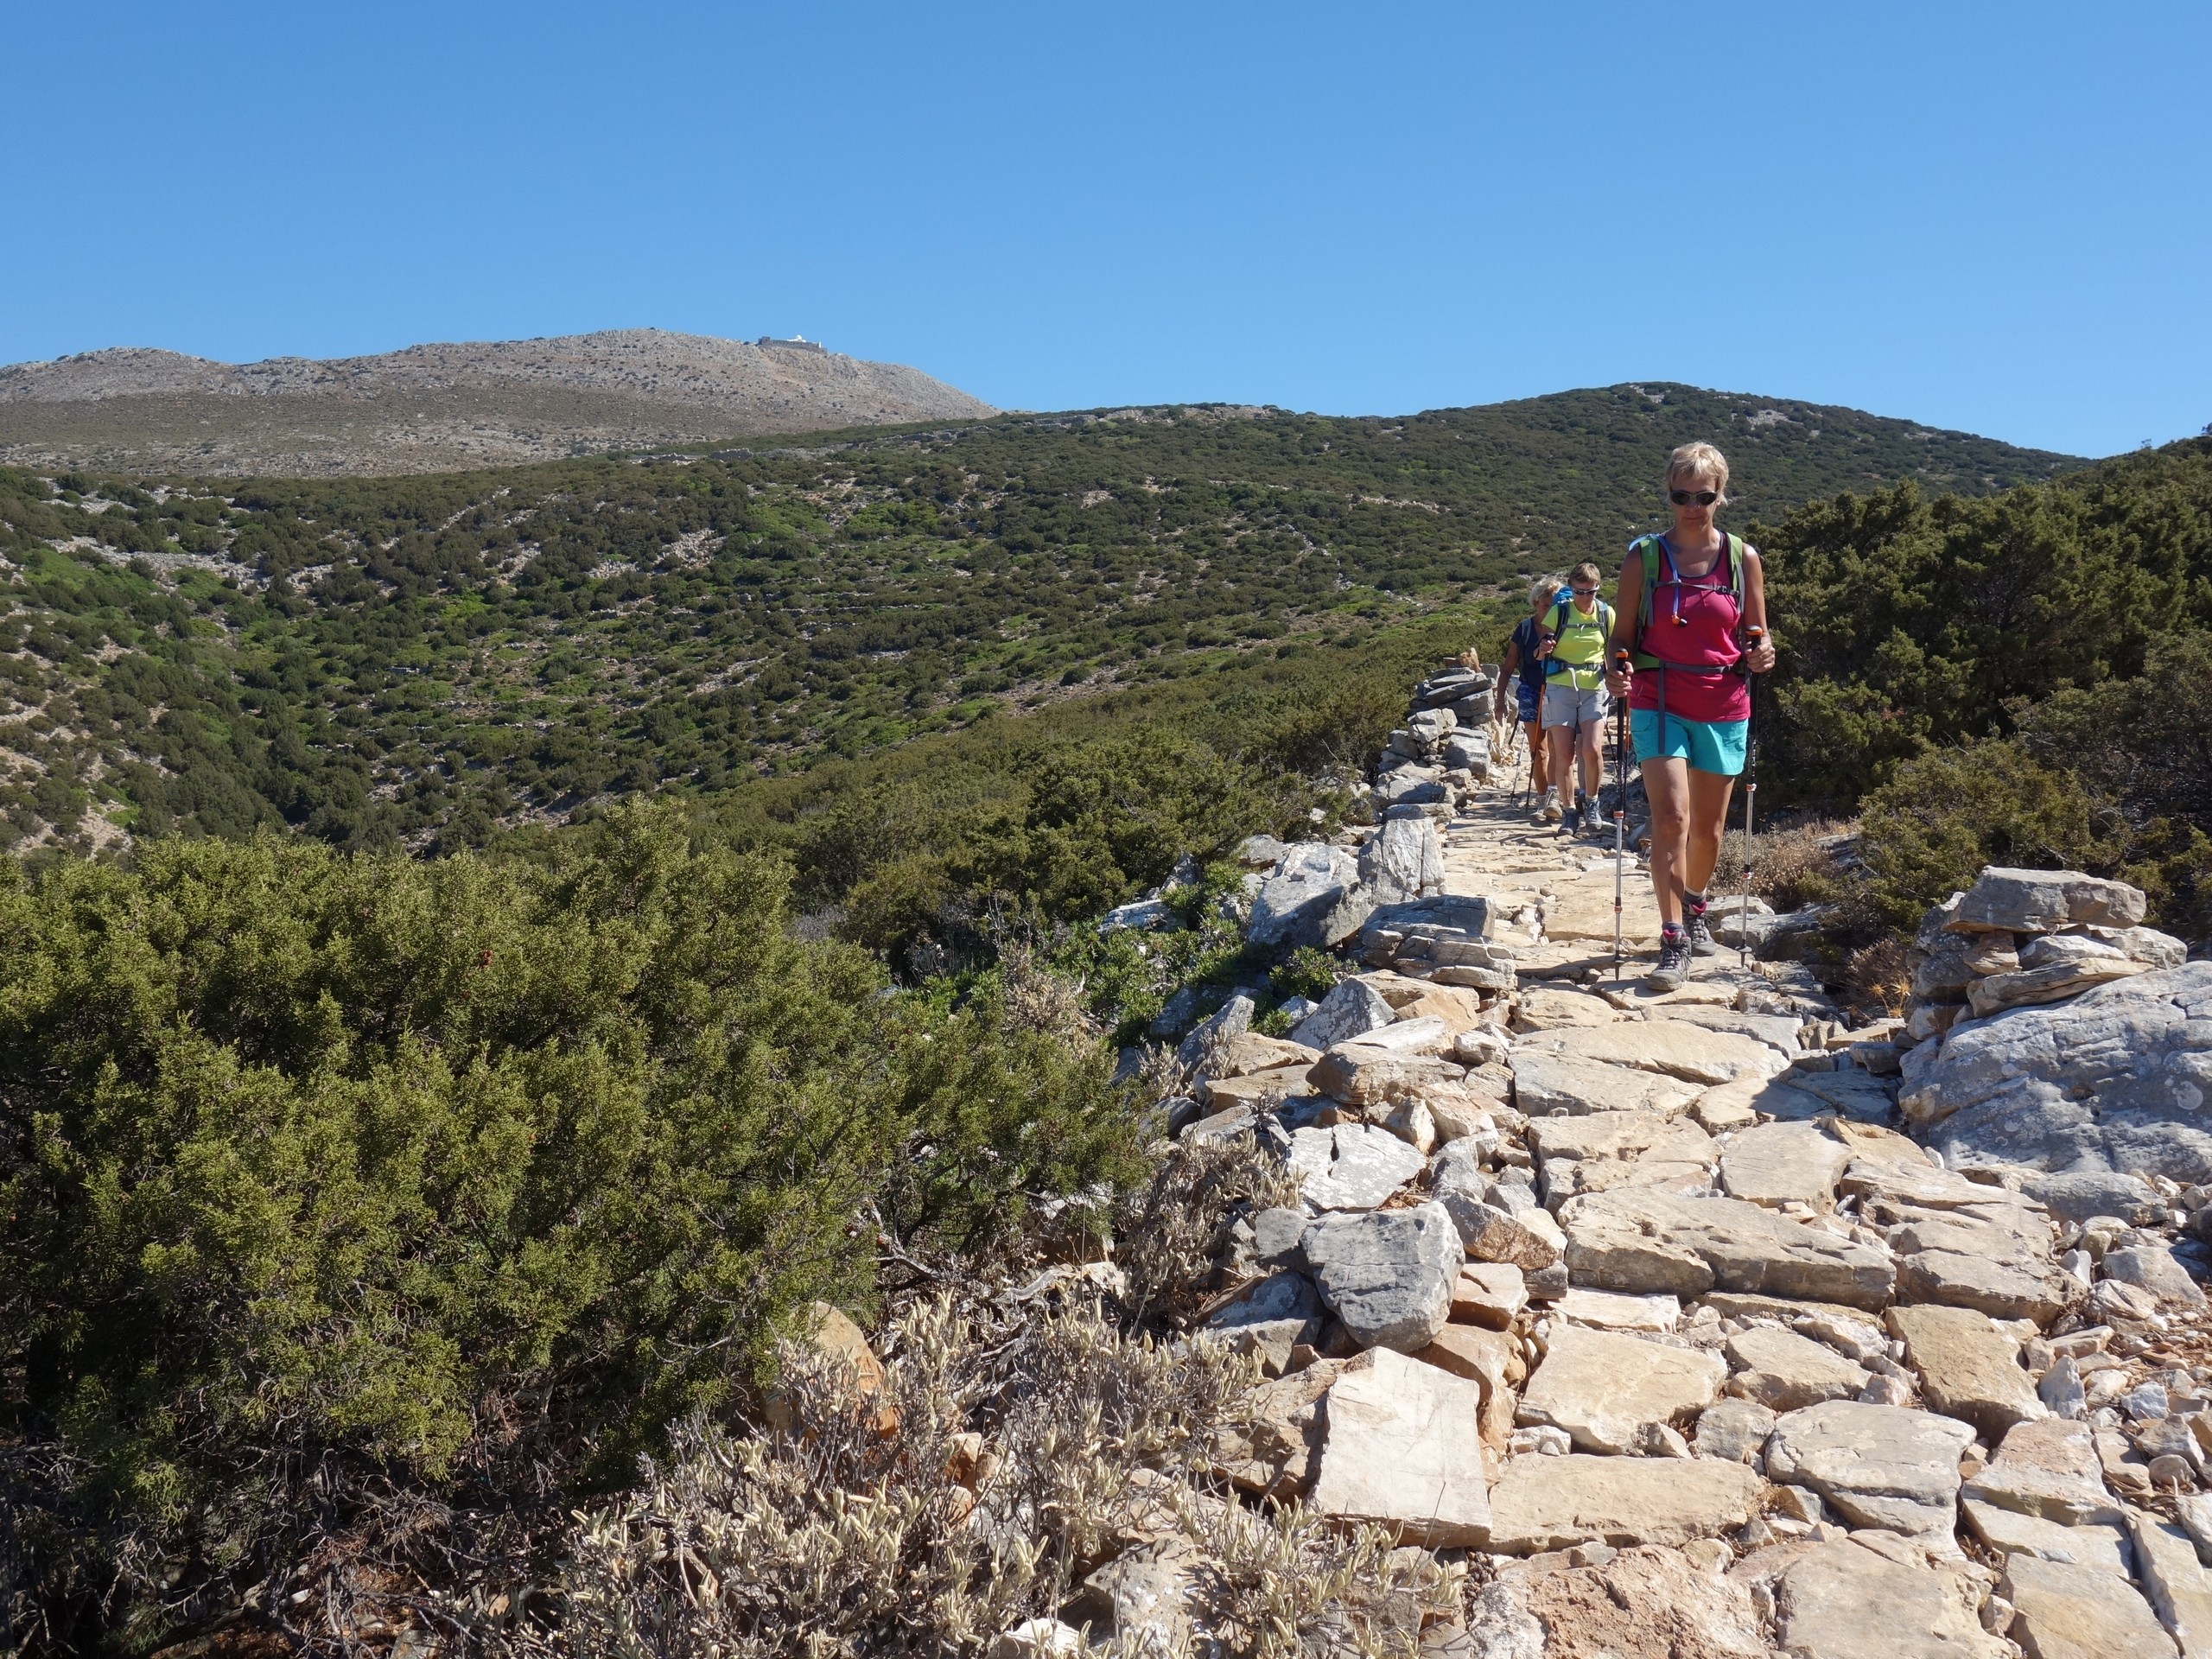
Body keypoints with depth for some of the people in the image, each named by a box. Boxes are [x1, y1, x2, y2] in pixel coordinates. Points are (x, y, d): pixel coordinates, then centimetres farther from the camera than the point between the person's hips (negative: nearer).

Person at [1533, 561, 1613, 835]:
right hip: (1561, 686, 0)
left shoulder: (1606, 614, 5)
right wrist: (1544, 648, -16)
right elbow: (1539, 654, 6)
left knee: (1590, 749, -15)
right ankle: (1570, 811, 10)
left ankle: (1590, 802, 8)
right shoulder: (1559, 611, 1)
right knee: (1564, 754, -3)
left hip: (1595, 687, 0)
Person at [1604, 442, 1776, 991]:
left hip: (1722, 708, 2)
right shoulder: (1644, 558, 0)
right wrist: (1616, 669, -18)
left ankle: (1695, 912, 39)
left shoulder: (1742, 558, 4)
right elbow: (1622, 637, 3)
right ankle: (1673, 943, -12)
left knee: (1708, 828, 12)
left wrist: (1761, 655, -12)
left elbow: (1756, 638, 11)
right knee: (1670, 819, -16)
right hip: (1659, 704, -2)